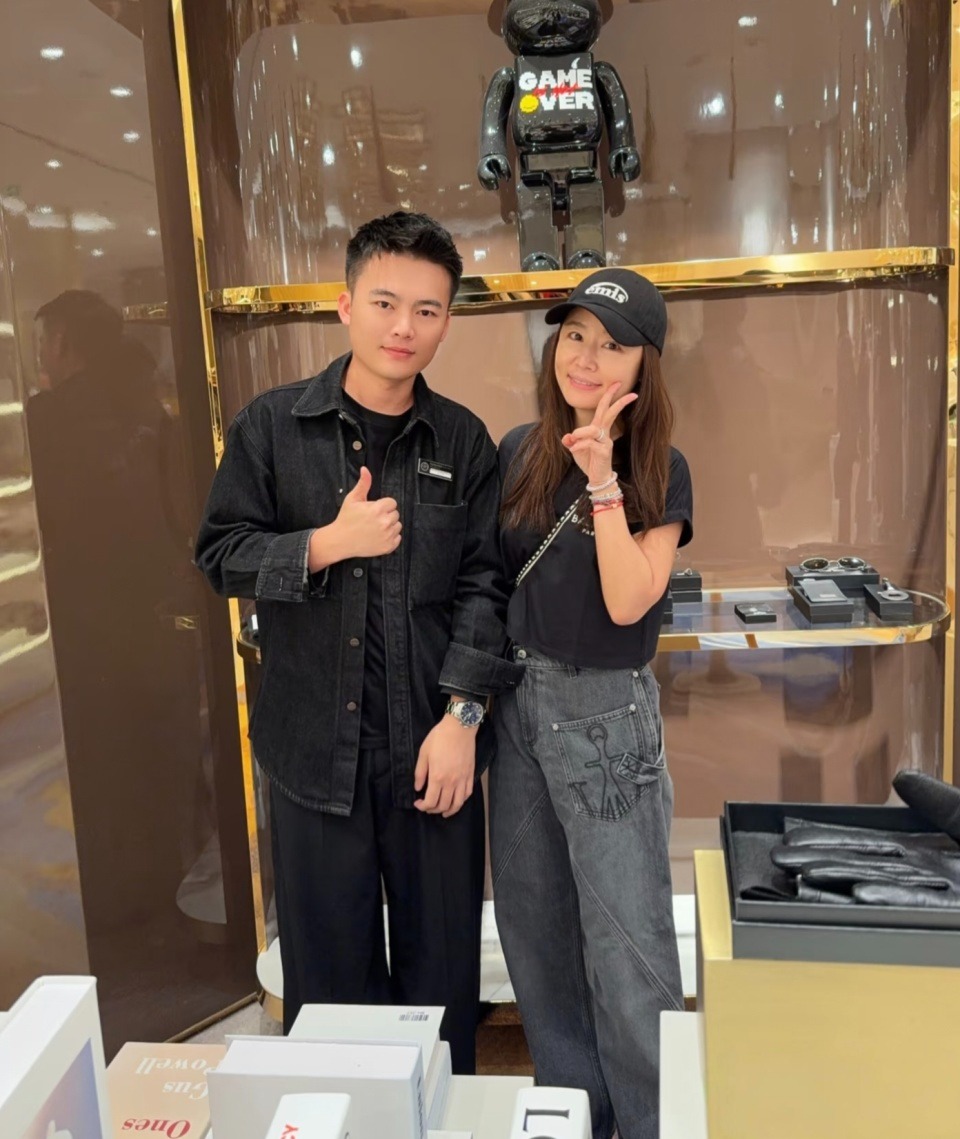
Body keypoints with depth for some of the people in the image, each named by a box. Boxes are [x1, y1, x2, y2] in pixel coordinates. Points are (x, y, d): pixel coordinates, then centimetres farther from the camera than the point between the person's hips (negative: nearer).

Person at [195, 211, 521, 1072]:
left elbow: (483, 581, -1)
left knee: (443, 959, 15)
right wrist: (329, 543, -16)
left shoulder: (464, 441, 1)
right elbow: (220, 553, 0)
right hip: (315, 742, 0)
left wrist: (463, 715, -10)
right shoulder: (273, 426, -1)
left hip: (433, 742, 1)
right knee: (328, 965, 14)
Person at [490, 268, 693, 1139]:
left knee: (626, 935, 4)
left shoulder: (660, 472, -9)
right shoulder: (519, 453, 2)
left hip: (606, 712, -5)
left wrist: (601, 480, -24)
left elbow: (628, 601, -20)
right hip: (516, 700, 5)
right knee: (532, 918, 16)